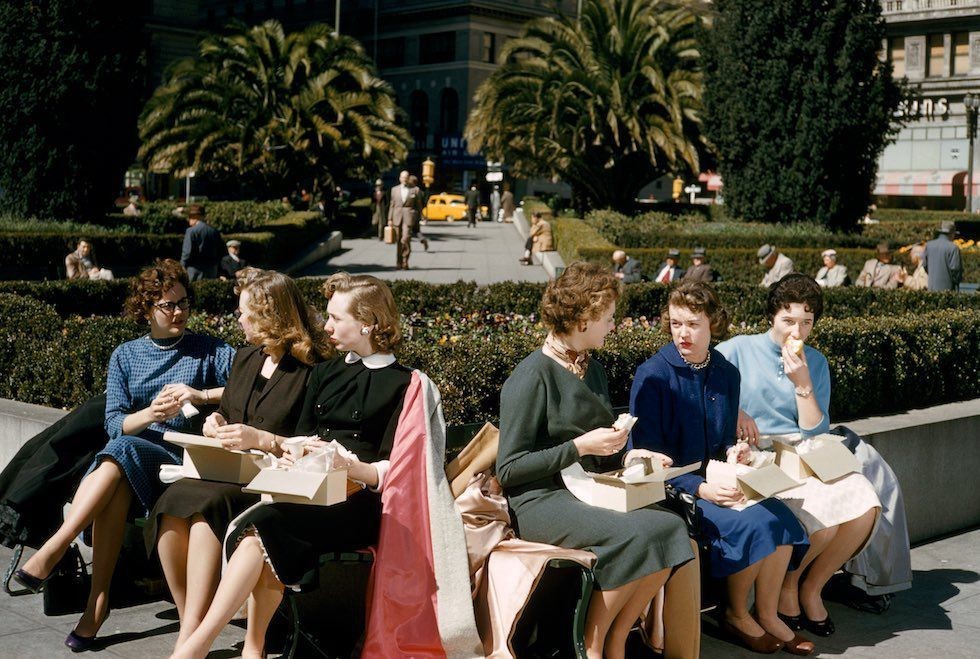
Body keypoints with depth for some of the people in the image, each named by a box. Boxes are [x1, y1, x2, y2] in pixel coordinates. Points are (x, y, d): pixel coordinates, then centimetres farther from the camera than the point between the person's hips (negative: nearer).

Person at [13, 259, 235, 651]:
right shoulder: (125, 356, 16)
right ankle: (98, 600, -35)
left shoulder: (209, 351, 8)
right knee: (116, 487, -35)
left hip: (181, 460, -2)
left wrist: (200, 394, -16)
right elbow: (114, 424, 4)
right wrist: (150, 414, -16)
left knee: (123, 450, -34)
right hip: (120, 459, 2)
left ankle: (52, 551, -37)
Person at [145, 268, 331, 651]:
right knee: (171, 505, -26)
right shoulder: (245, 360, 20)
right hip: (227, 473, 7)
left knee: (206, 504, -35)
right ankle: (190, 626, -20)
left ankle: (189, 640, -33)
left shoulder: (312, 372, -5)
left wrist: (261, 439, -18)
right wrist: (216, 421, 10)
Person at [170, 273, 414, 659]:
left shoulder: (402, 385, 3)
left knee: (262, 525, -30)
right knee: (270, 540, -31)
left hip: (357, 502, -5)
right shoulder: (324, 373, 23)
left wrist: (348, 466, -22)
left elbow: (392, 471, -4)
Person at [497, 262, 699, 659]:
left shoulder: (591, 370, 19)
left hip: (590, 492, 8)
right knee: (640, 534, -30)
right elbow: (508, 469, -11)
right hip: (541, 503, -8)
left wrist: (625, 455, 9)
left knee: (671, 529, -21)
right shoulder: (532, 375, -8)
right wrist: (580, 447, -15)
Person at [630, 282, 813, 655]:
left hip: (714, 481, 6)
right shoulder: (652, 375, -12)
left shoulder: (726, 374, 7)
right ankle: (737, 616, -3)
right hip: (671, 487, -6)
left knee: (782, 518, -19)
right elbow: (648, 457, -14)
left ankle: (767, 614, -2)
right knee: (752, 523, -26)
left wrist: (734, 454, -7)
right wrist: (699, 488, -24)